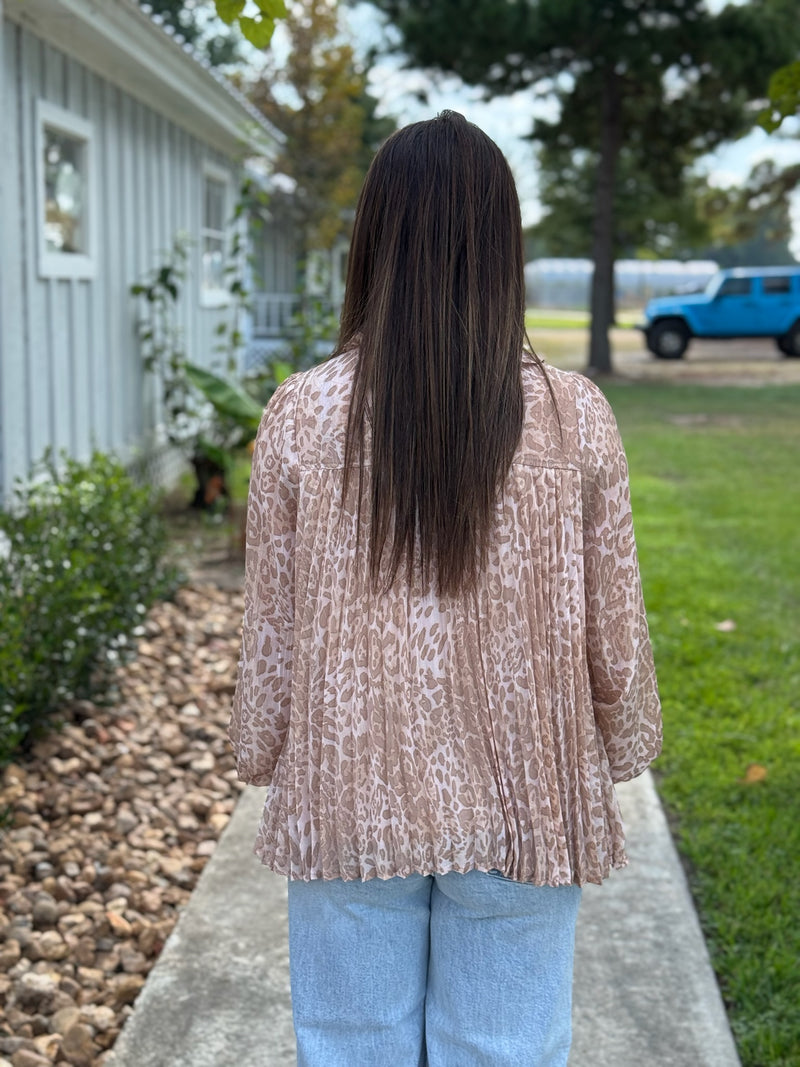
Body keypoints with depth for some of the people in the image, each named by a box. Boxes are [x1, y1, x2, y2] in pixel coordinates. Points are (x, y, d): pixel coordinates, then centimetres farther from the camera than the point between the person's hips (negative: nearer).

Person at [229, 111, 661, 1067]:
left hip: (347, 804, 0)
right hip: (520, 808, 0)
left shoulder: (301, 414, -9)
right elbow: (612, 634, -2)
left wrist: (261, 757, 14)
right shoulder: (574, 417, -9)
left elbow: (271, 630, -2)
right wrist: (621, 751, 15)